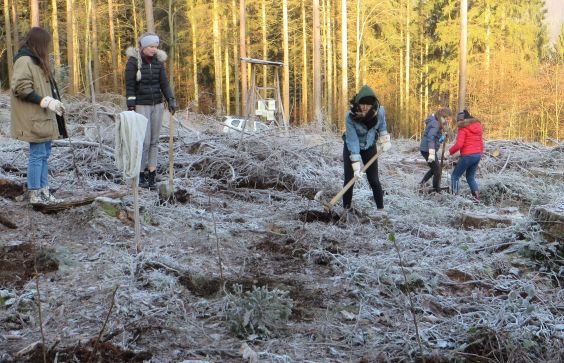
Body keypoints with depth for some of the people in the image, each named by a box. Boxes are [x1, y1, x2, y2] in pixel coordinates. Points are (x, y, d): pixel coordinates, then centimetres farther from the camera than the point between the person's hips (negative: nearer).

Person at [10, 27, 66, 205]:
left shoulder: (35, 60, 17)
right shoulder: (24, 60, -13)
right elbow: (21, 89, -19)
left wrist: (53, 102, 10)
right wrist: (46, 101, -20)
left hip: (43, 117, 10)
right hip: (33, 119, -10)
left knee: (44, 153, 11)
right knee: (38, 154, -6)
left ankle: (44, 191, 17)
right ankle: (35, 194, 1)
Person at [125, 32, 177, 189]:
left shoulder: (158, 61, 4)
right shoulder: (133, 61, -9)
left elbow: (164, 83, 2)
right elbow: (129, 86, -10)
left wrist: (171, 102, -10)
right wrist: (130, 107, -14)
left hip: (157, 105, 5)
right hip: (141, 106, -4)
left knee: (154, 141, 4)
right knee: (145, 141, -9)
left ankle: (151, 175, 9)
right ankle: (140, 173, 8)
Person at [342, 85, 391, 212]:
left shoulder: (379, 111, -22)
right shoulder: (350, 117, -32)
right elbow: (352, 141, -34)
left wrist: (385, 140, -7)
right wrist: (356, 165, -39)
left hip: (370, 147, 2)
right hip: (351, 148, -2)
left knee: (374, 180, -2)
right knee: (349, 179, -6)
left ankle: (381, 209, 9)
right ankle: (346, 208, 5)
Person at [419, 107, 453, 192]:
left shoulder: (437, 122, 12)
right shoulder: (435, 123, -19)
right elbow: (430, 138, -27)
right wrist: (432, 154, -33)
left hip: (425, 149, 10)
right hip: (427, 150, -10)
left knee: (434, 168, 21)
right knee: (437, 169, -2)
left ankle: (422, 183, 25)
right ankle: (437, 190, 7)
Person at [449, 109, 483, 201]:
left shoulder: (463, 128, -8)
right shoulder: (477, 126, 13)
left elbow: (459, 144, -17)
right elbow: (481, 143, 17)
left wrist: (449, 152, -6)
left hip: (467, 155, -8)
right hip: (478, 155, 8)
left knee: (455, 176, 3)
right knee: (470, 177, 19)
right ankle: (477, 196, 9)